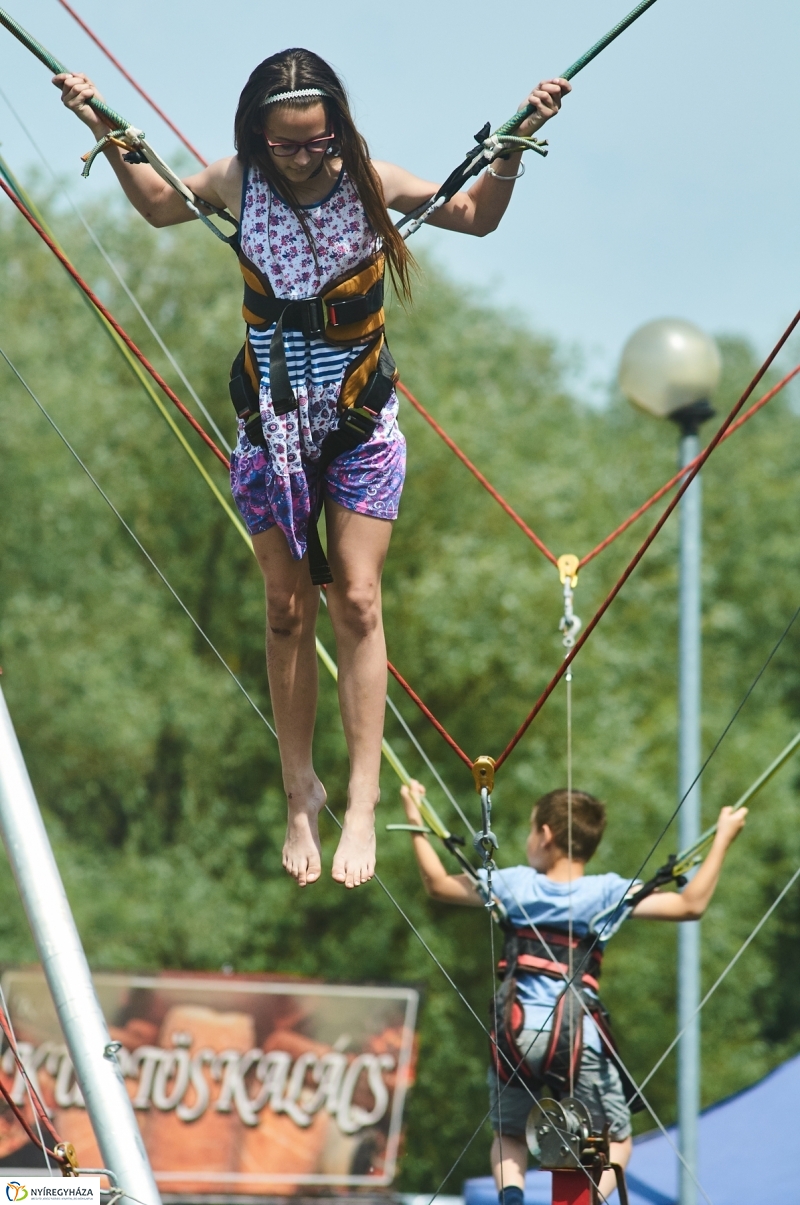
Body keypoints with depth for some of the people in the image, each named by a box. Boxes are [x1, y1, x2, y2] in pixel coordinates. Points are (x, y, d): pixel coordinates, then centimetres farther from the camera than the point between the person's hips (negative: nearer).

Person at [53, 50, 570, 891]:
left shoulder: (370, 184, -12)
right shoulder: (237, 184, -8)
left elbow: (477, 216, 5)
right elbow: (156, 206, 15)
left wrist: (513, 151, -9)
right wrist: (107, 136, 4)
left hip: (362, 425, -1)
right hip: (272, 426, 1)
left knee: (356, 602, -8)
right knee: (288, 610, 6)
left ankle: (361, 805, -8)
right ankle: (300, 795, 17)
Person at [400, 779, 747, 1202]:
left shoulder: (514, 885, 5)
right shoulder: (606, 894, -2)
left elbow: (438, 885, 17)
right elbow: (691, 905, -6)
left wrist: (417, 825, 29)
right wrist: (723, 838, 3)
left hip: (517, 1035, 2)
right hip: (580, 1038, -2)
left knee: (509, 1135, 21)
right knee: (615, 1140, 13)